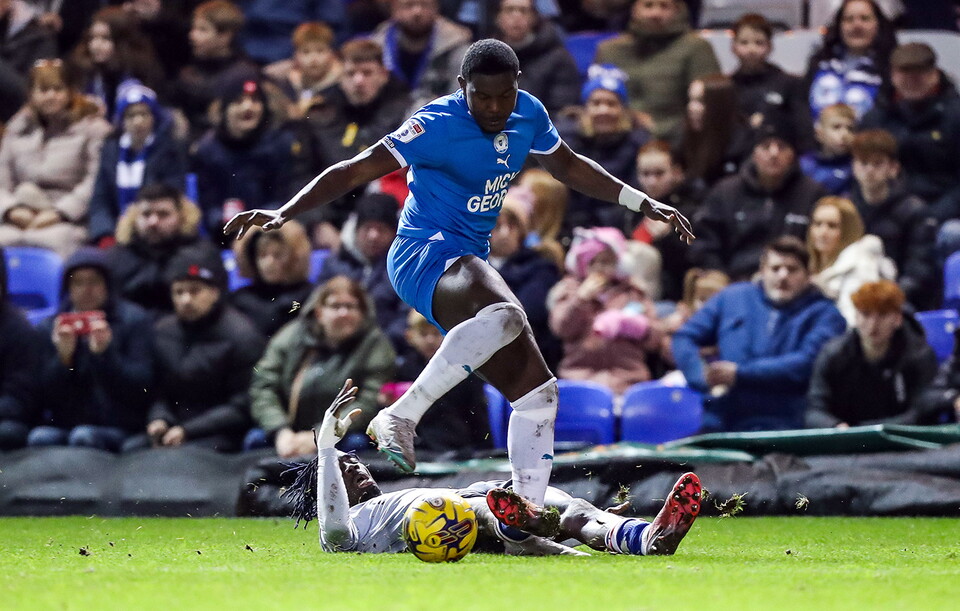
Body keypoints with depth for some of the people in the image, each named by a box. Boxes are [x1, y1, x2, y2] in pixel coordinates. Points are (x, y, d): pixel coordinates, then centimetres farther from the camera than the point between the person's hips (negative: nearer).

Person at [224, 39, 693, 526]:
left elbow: (567, 166, 26)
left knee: (537, 393, 3)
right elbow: (356, 170, -16)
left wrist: (643, 203, 26)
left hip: (469, 268, 9)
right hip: (425, 254, -9)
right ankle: (401, 417, -35)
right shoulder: (439, 125, -15)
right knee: (504, 316, -39)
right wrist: (285, 212, -25)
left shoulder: (529, 115, 7)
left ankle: (526, 519, 7)